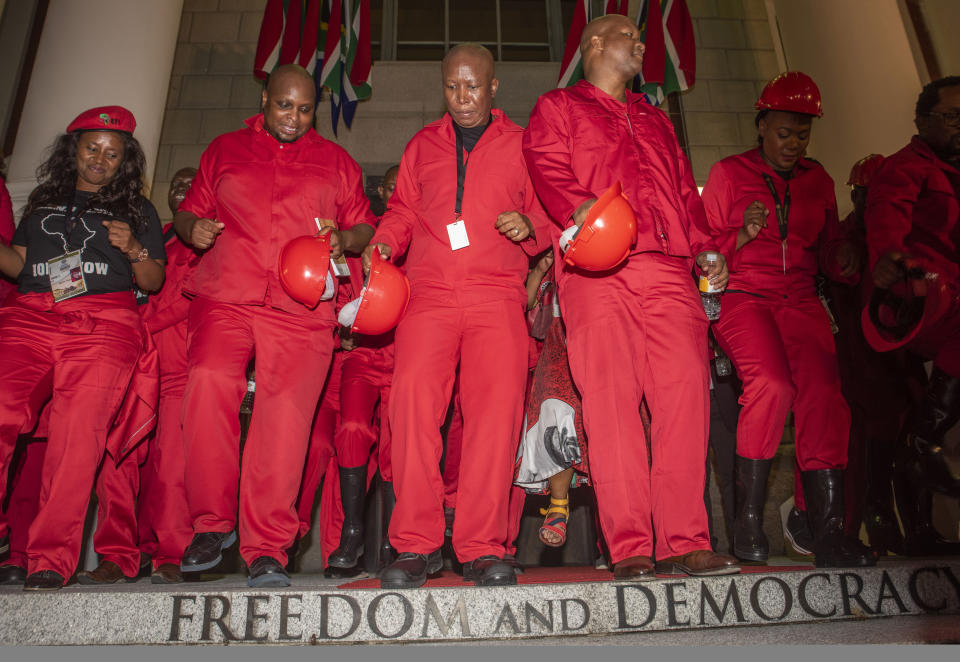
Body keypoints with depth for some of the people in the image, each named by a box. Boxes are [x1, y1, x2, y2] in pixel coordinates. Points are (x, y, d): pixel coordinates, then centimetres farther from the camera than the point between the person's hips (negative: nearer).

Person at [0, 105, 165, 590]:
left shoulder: (136, 210, 21)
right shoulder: (44, 202, 29)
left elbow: (153, 282, 14)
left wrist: (134, 250, -5)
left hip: (104, 325, -2)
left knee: (77, 432, -18)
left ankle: (51, 559, -14)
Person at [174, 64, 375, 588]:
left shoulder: (335, 162, 21)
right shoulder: (224, 150, 23)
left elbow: (364, 226, 19)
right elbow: (189, 211, 23)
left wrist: (344, 239, -3)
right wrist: (192, 228, 0)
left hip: (301, 307, 0)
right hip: (224, 295, 1)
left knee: (285, 410, -14)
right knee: (209, 380, -25)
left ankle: (267, 549, -6)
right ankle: (212, 522, -6)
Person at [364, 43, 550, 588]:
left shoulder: (521, 145, 19)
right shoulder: (422, 146, 24)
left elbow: (547, 213, 18)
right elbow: (402, 212, 24)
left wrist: (529, 226, -4)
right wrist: (383, 243, 4)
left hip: (498, 293, -1)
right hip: (430, 293, 1)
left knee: (497, 403, -16)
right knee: (413, 396, -16)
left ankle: (483, 548, -8)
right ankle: (417, 544, -8)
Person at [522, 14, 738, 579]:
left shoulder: (655, 119, 34)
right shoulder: (558, 107, 20)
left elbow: (686, 190, 28)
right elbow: (549, 171, 1)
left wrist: (704, 247, 11)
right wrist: (582, 207, -19)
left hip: (668, 268, 5)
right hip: (596, 269, -4)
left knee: (686, 392, -9)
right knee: (612, 400, -10)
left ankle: (684, 541, -2)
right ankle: (630, 548, -5)